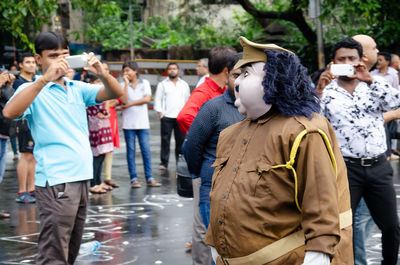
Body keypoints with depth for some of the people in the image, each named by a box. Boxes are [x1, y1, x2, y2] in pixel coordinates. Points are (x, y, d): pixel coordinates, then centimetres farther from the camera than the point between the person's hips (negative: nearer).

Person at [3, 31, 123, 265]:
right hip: (55, 181, -6)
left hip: (82, 176, 7)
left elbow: (116, 93, 6)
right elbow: (10, 112, -22)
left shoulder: (77, 89, 14)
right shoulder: (33, 90, -2)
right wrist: (46, 78, -29)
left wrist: (102, 73, -15)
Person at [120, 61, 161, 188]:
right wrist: (127, 83, -9)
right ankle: (134, 179, 5)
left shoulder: (145, 83, 7)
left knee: (146, 150, -2)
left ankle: (149, 178, 2)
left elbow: (147, 99, -6)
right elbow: (124, 100, -11)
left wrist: (130, 104, -6)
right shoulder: (123, 85, 5)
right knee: (131, 150, 1)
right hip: (128, 123, 0)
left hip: (142, 122, 0)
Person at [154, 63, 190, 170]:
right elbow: (158, 100, 6)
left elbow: (188, 100, 17)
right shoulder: (162, 84, 9)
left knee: (181, 140, 2)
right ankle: (164, 162, 0)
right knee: (165, 140, -4)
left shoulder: (184, 85, 16)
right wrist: (160, 113, -5)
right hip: (166, 117, -2)